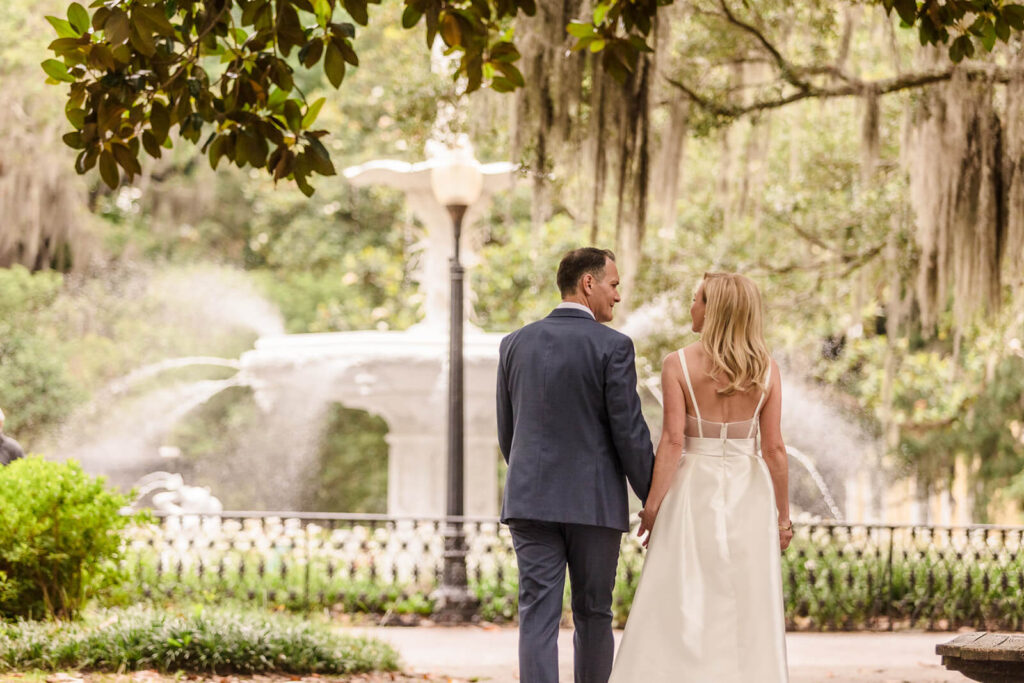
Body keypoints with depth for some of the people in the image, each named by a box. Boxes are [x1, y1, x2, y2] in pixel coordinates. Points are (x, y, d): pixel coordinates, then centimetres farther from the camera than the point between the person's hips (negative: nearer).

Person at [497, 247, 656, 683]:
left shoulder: (516, 343, 7)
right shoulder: (612, 346, -7)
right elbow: (629, 434, -9)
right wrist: (653, 501, 0)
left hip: (530, 500, 3)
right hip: (594, 502, -3)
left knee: (537, 617, -2)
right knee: (593, 615, 10)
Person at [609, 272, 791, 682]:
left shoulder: (679, 364, -8)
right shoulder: (765, 370, -1)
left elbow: (673, 441, -12)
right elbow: (773, 448, -2)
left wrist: (652, 504, -6)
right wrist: (783, 515, 5)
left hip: (693, 492, -2)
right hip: (749, 494, 2)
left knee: (682, 609, 1)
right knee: (747, 613, 7)